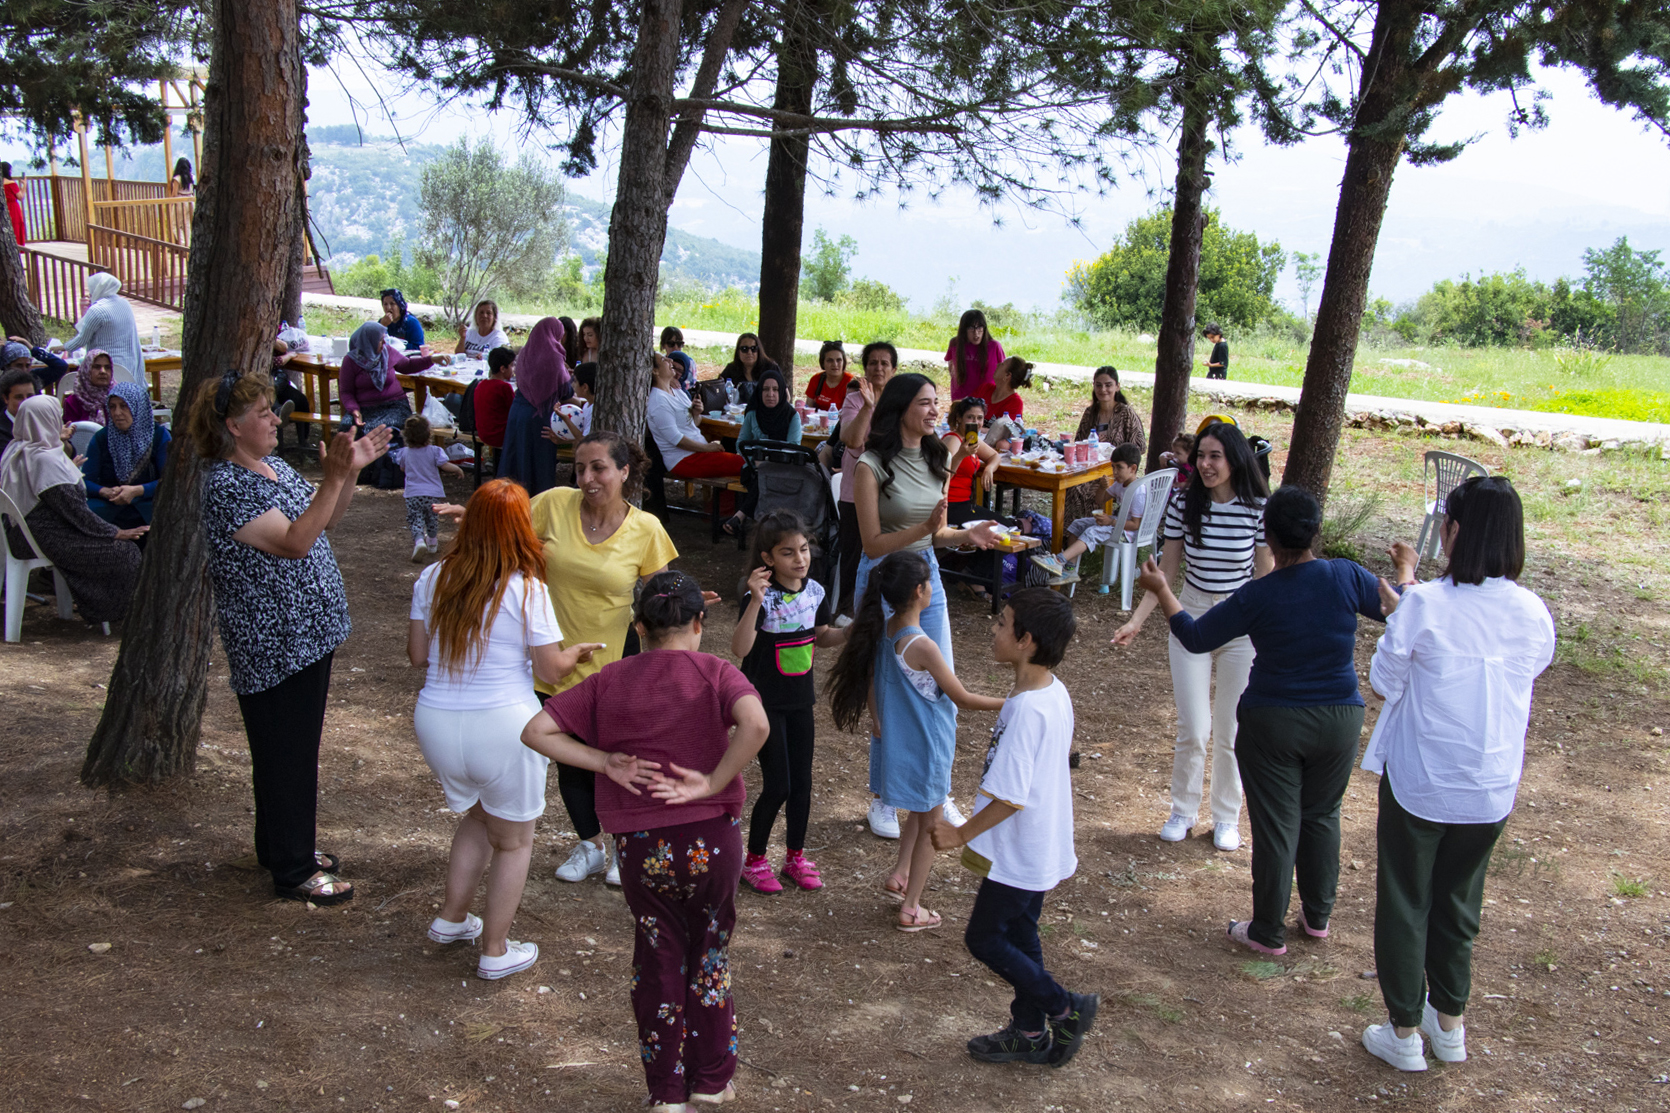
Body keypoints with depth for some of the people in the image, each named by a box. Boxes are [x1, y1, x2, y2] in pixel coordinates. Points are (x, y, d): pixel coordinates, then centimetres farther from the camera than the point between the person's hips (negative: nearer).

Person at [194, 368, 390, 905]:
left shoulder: (271, 466, 9)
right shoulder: (227, 486, -20)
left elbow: (325, 521, 15)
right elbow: (295, 541, -29)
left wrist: (351, 469, 2)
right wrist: (334, 478, -36)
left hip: (307, 632, 10)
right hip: (273, 645, -10)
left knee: (296, 748, 20)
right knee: (286, 754, 1)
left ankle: (282, 844, 36)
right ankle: (292, 871, 13)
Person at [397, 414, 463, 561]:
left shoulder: (405, 453, 0)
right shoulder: (435, 451, -10)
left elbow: (402, 469, 16)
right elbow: (446, 466, -13)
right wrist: (458, 469, 4)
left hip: (412, 493, 0)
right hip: (433, 492, 0)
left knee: (415, 520, -2)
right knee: (432, 519, 19)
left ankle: (419, 540, -27)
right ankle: (433, 543, 33)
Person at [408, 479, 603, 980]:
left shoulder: (433, 578, -1)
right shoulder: (526, 590, -13)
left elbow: (417, 654, 6)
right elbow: (550, 668, -9)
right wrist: (577, 652, 12)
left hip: (436, 723, 5)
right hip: (503, 726, -5)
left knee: (477, 818, 29)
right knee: (513, 841, 15)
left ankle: (452, 918, 34)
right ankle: (495, 951, 22)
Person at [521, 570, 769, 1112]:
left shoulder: (608, 681, 2)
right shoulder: (715, 673, -6)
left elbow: (536, 731, -2)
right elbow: (755, 724, -26)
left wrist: (606, 763, -3)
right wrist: (714, 784, -17)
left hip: (639, 845, 1)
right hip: (712, 840, -1)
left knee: (658, 958, 18)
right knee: (710, 954, 19)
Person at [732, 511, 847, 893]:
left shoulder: (815, 591, -2)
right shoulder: (760, 596, -20)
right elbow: (740, 648, -32)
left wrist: (852, 632, -4)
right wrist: (755, 602, -43)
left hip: (800, 699, 6)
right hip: (765, 702, -6)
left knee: (802, 782, 11)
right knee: (777, 786, -3)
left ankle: (796, 856, 29)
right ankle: (754, 860, 17)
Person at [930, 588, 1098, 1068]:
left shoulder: (1026, 709, -29)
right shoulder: (1054, 692, 0)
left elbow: (1010, 797, -28)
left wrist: (962, 834, -15)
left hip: (1020, 853, -9)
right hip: (1042, 846, 9)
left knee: (983, 938, 7)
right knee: (1019, 936, 20)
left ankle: (1065, 1008, 14)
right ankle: (1030, 1034, 33)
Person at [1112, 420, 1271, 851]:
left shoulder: (1259, 509, -12)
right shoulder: (1184, 504, -6)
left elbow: (1265, 576, -4)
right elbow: (1166, 570, 1)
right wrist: (1136, 620, -6)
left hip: (1242, 626, -1)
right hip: (1191, 620, 1)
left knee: (1230, 732, 8)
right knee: (1193, 730, 2)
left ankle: (1226, 816, 28)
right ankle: (1183, 811, 24)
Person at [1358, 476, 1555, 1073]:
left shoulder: (1425, 605, -20)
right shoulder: (1533, 613, -7)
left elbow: (1385, 681, -9)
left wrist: (1398, 614, 3)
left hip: (1420, 782, -4)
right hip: (1492, 790, 4)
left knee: (1405, 902, 13)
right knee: (1459, 901, 23)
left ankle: (1405, 1032, 24)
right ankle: (1448, 1022, 37)